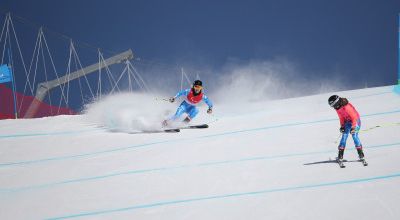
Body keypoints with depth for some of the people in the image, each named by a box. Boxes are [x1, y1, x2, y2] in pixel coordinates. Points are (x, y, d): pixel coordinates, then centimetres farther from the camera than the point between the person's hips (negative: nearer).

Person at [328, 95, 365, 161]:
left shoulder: (347, 107, -32)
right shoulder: (338, 108, -6)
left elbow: (354, 117, -27)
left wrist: (353, 127, -29)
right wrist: (342, 126, -2)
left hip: (355, 121, -7)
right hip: (348, 122, 7)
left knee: (354, 136, -20)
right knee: (344, 136, -4)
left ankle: (360, 153, -14)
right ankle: (340, 155, -4)